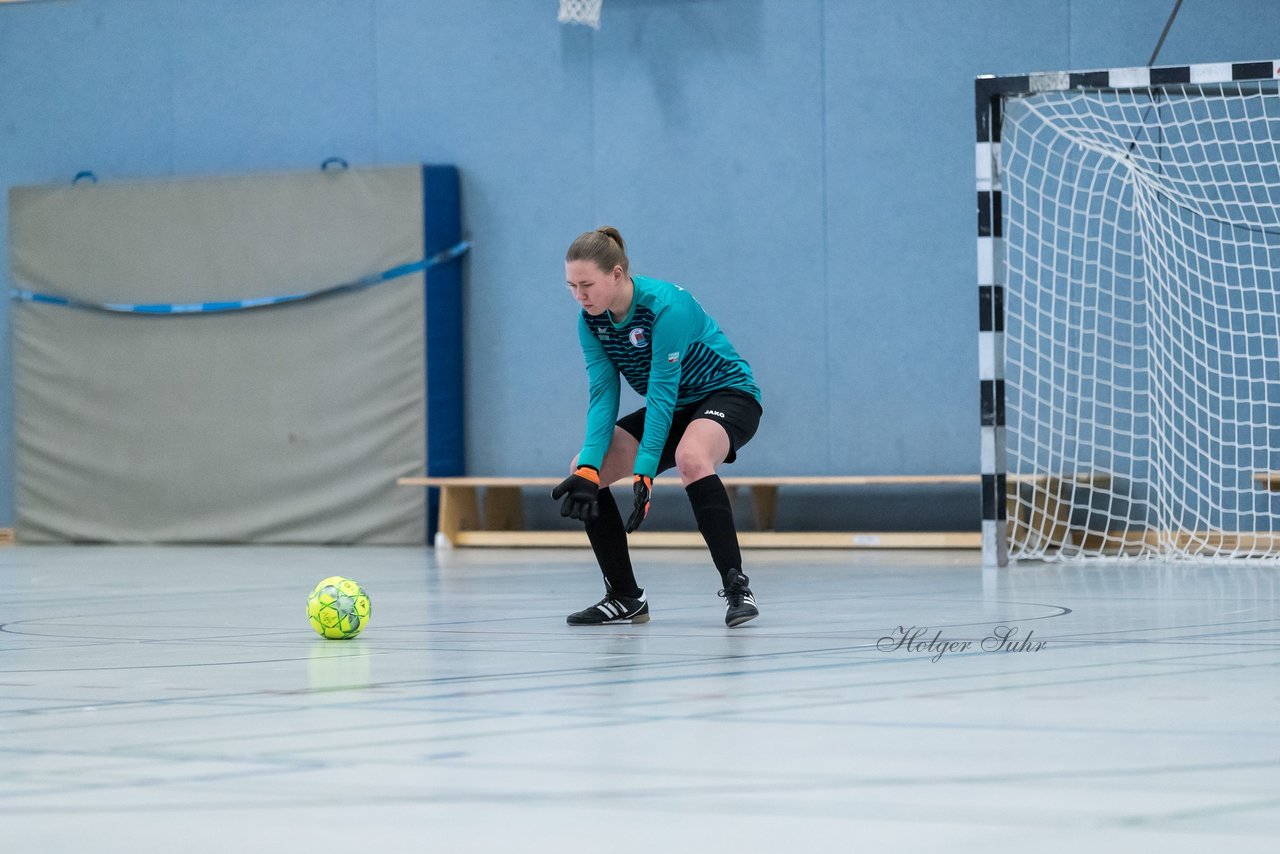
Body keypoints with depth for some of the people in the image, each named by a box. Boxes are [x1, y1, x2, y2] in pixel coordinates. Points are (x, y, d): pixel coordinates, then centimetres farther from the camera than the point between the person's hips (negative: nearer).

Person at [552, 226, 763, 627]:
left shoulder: (666, 306, -29)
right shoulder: (591, 321, -8)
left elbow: (662, 395, -32)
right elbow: (602, 395, -12)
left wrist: (645, 473, -35)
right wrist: (588, 468, -25)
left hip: (727, 395, -8)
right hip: (673, 408, 8)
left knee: (690, 457, -39)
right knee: (583, 470, -6)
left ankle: (737, 587, -33)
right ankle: (625, 598, 4)